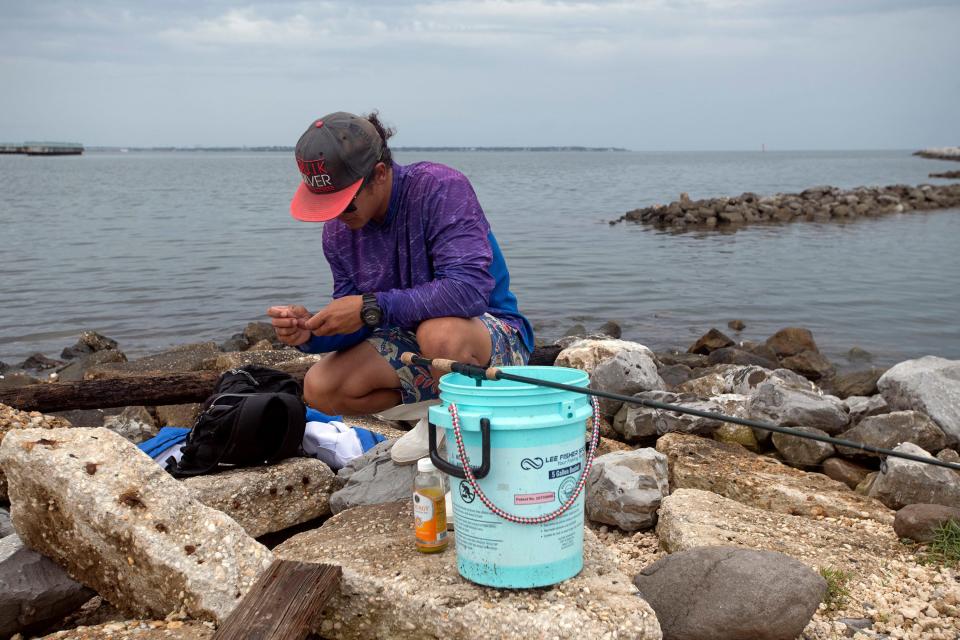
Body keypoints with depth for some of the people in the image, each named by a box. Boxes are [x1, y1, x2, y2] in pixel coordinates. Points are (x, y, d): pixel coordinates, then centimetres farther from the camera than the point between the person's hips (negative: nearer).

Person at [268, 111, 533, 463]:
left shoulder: (441, 188, -23)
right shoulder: (338, 229, -3)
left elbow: (470, 288, -35)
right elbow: (353, 325, -1)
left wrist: (371, 308, -35)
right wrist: (309, 333, -23)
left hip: (492, 334, -6)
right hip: (411, 338, 6)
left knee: (439, 332, -40)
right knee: (320, 388, -11)